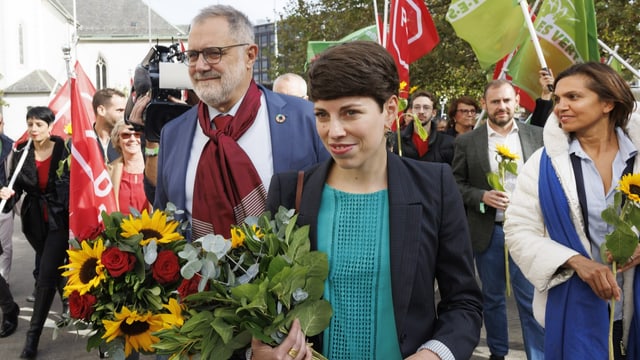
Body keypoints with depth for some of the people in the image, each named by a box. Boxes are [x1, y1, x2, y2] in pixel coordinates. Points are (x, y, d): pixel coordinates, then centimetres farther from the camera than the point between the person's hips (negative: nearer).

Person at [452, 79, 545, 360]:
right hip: (488, 231, 1)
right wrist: (482, 196, -15)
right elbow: (456, 184, 1)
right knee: (492, 297, 14)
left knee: (532, 299, 1)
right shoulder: (466, 142, 0)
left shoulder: (537, 136, 3)